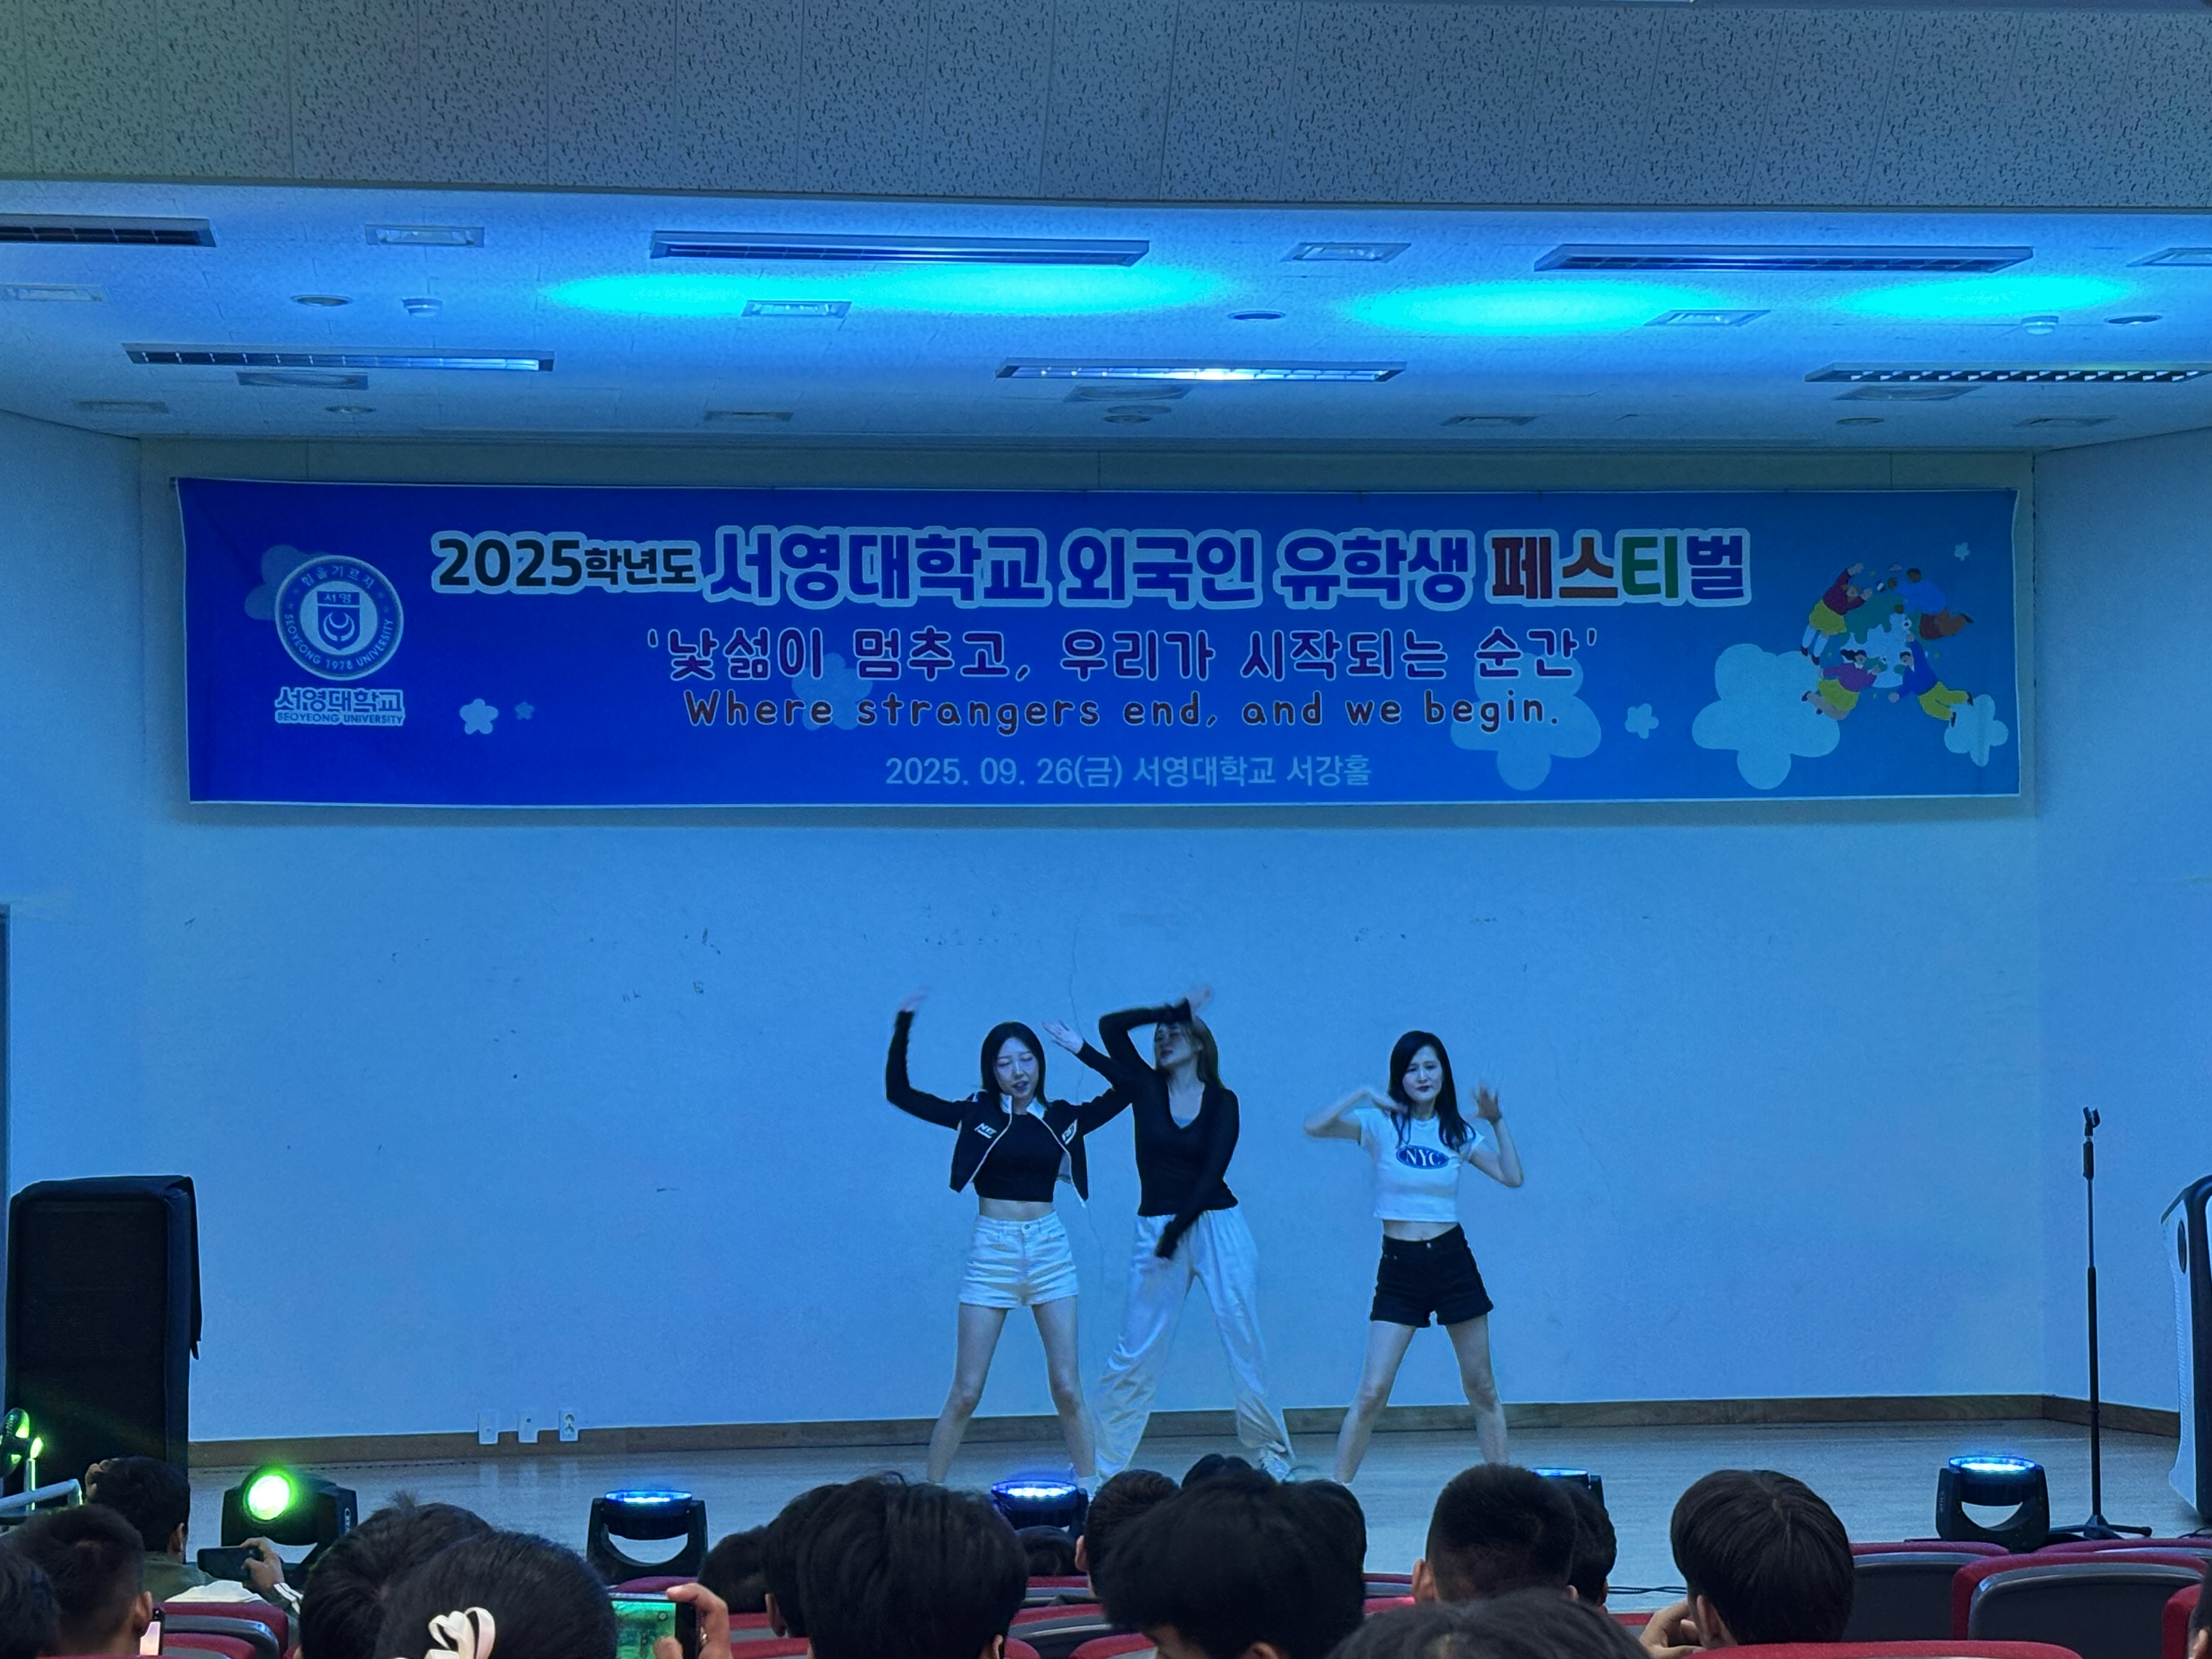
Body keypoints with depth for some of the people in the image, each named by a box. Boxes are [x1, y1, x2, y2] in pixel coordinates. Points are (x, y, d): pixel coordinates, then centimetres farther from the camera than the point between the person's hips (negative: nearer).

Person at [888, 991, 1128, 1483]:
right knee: (966, 1393, -1)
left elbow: (1129, 1087, 10)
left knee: (1067, 1388, 1)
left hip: (1050, 1248, 1)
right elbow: (899, 1092, -3)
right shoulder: (976, 1115, 2)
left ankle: (1089, 1485, 10)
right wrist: (904, 1024, -10)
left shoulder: (1061, 1119, 6)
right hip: (992, 1250, -1)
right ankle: (929, 1491, 8)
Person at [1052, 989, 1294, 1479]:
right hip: (1156, 1229, 1)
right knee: (1135, 1352, -1)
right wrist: (1174, 1010, -2)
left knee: (1245, 1345, 2)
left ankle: (1272, 1451, 16)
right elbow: (1111, 1026, -6)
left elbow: (1212, 1172, -6)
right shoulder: (1146, 1088, 6)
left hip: (1219, 1227, -1)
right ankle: (1099, 1462, 3)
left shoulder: (1222, 1102, 3)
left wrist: (1177, 1229, -14)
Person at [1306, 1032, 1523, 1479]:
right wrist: (1364, 1094, -18)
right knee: (1371, 1394, -8)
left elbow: (1512, 1177, 1)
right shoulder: (1381, 1123, -2)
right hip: (1398, 1267, -2)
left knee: (1482, 1390, 8)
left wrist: (1497, 1121, -5)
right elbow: (1315, 1127, -17)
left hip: (1452, 1261, 2)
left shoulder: (1457, 1131, 7)